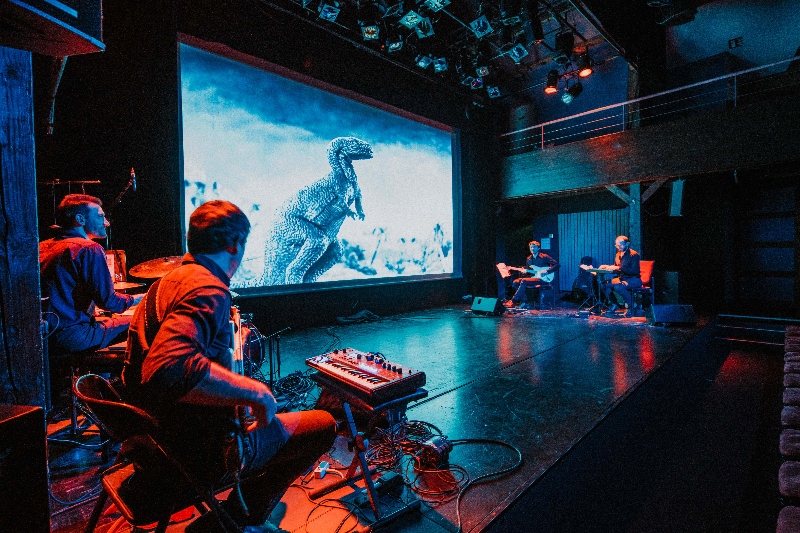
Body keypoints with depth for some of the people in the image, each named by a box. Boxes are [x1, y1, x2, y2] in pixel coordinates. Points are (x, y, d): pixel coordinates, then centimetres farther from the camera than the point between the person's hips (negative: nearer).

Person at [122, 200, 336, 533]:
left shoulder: (166, 281, 6)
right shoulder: (210, 291, -26)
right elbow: (167, 368, -42)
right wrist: (255, 391, -31)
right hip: (201, 453, -10)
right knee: (323, 425, 1)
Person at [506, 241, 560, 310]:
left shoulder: (544, 257, -3)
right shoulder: (528, 259, 15)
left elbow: (557, 265, -7)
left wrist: (547, 271, -18)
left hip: (543, 279, -7)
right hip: (533, 278, 7)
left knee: (523, 281, -29)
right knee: (515, 282, -13)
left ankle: (513, 302, -25)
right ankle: (525, 303, -11)